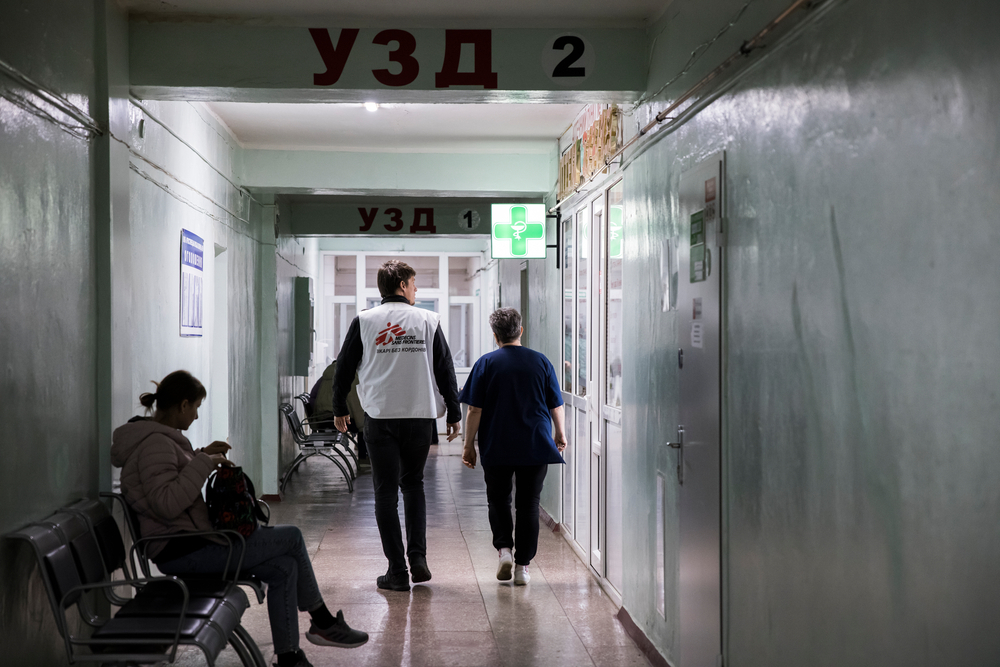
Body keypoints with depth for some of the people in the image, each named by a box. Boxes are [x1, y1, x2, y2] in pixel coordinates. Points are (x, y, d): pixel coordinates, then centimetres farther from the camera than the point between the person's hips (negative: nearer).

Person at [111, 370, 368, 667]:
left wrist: (202, 455, 15)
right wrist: (203, 464, -23)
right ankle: (323, 623, 9)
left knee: (285, 568, 4)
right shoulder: (155, 443, -19)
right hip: (183, 550, -11)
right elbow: (166, 504, -30)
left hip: (186, 544, 11)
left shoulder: (158, 438, 13)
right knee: (292, 537, -6)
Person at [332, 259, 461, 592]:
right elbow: (445, 370, 4)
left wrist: (339, 409, 20)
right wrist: (453, 414, 13)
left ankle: (397, 570, 3)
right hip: (421, 415, 1)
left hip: (380, 418, -1)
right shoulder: (428, 320, 2)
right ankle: (418, 557, 8)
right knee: (413, 483, 19)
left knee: (386, 491, 5)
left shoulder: (364, 321, 1)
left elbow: (344, 367, 6)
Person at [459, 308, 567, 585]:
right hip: (536, 447, 1)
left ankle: (504, 548, -4)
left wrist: (469, 444, 2)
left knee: (498, 500, 16)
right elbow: (556, 405, 6)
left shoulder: (486, 363, -4)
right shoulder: (541, 362, 1)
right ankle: (522, 565, 7)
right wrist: (560, 434, 22)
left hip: (497, 448, -1)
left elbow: (474, 409, -6)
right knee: (528, 505, 8)